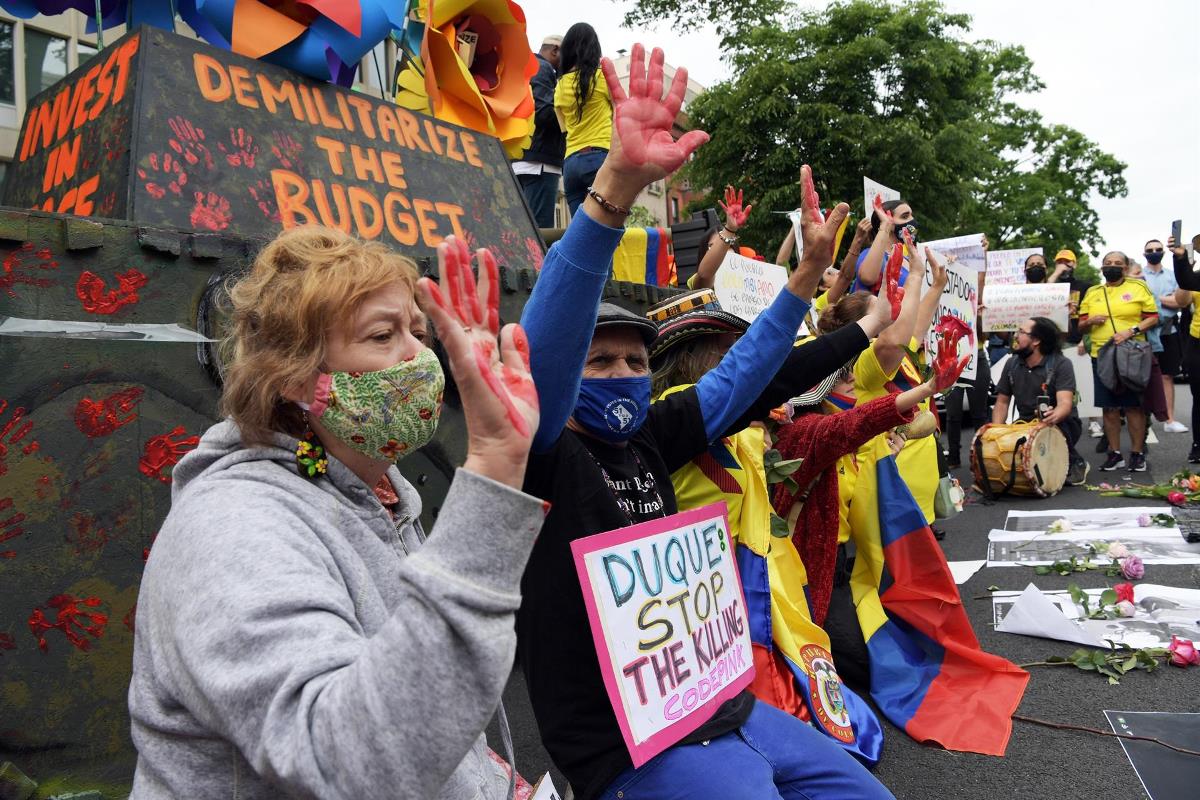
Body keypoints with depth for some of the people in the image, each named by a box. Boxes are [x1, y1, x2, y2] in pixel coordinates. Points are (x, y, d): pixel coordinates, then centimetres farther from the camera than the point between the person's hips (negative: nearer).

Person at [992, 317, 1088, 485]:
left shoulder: (1061, 364, -15)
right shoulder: (1012, 364, 0)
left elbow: (1065, 404, -27)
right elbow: (1002, 402, 5)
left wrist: (1054, 416, -52)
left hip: (1061, 423, -3)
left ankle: (1075, 462, -5)